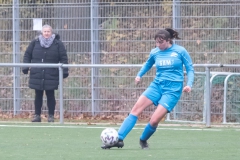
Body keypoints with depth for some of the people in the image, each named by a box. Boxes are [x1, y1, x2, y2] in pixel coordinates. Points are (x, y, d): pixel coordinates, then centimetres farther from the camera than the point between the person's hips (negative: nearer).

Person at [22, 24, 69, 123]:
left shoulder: (58, 44, 0)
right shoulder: (35, 43, 5)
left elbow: (63, 58, 1)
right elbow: (27, 55, 11)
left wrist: (64, 71, -5)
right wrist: (25, 67, 2)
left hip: (51, 76, -2)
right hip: (37, 76, 2)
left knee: (50, 95, 2)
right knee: (38, 96, 7)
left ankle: (51, 116, 11)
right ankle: (37, 115, 14)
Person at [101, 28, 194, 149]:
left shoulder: (180, 51, -6)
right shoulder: (155, 52, 6)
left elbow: (190, 69, 1)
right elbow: (148, 64, 26)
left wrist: (189, 84, -15)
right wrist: (139, 75, 10)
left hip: (172, 90, -4)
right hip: (157, 85, 4)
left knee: (154, 121, -15)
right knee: (136, 109, -15)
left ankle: (143, 140, 16)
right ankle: (119, 139, -16)